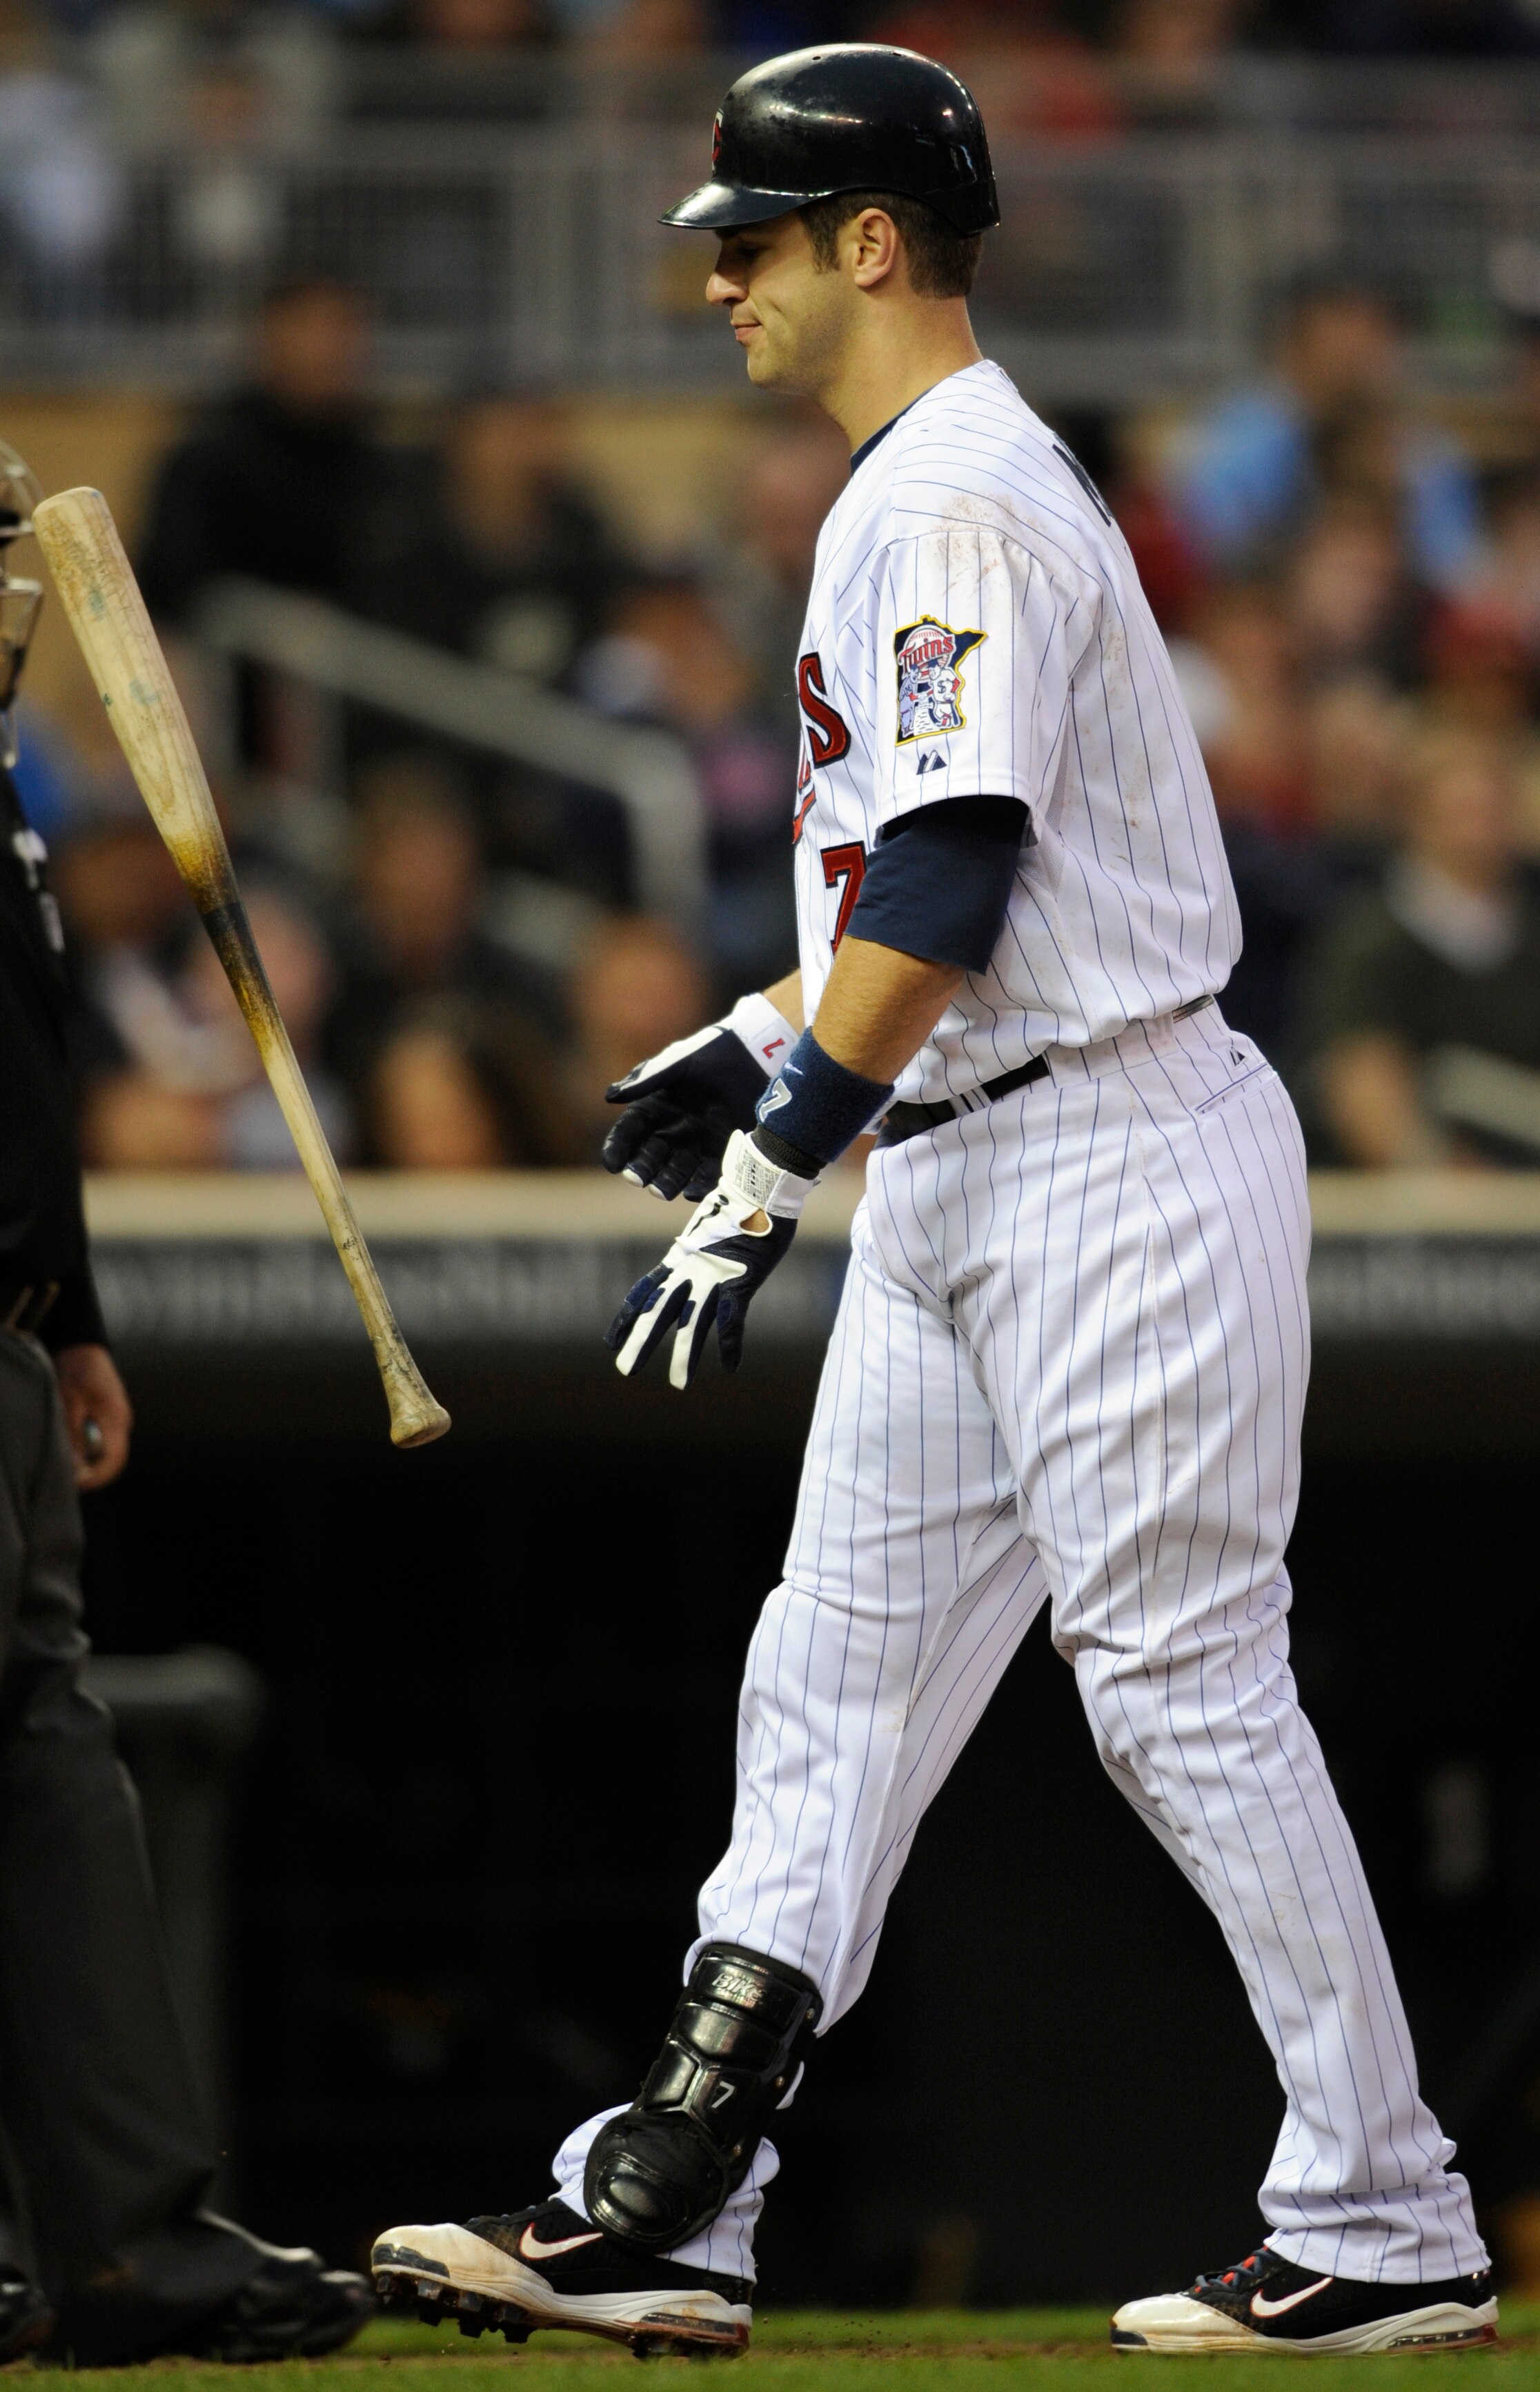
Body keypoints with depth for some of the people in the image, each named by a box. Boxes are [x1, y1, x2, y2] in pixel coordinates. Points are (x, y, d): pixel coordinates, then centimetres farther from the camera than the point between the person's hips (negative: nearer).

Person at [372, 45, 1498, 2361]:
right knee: (837, 1676, 7)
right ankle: (664, 2214, 6)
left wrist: (774, 1163, -25)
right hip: (957, 1177, 11)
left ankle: (1388, 2230, 0)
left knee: (1188, 1690, -6)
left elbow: (951, 887, -24)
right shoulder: (911, 497, 17)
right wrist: (768, 1037, 23)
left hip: (1117, 1164, -11)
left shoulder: (967, 510, -16)